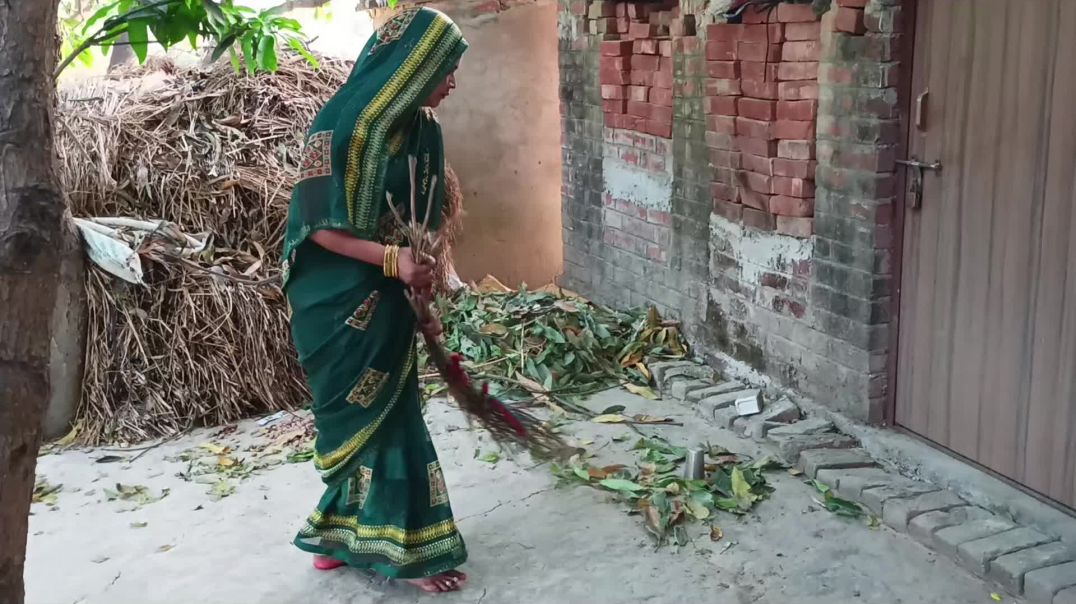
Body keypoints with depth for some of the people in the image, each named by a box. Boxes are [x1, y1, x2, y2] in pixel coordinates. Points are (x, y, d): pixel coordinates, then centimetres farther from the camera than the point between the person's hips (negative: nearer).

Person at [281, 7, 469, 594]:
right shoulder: (341, 123, -18)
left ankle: (341, 532, 30)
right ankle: (406, 548, 15)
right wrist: (391, 258, -27)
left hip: (389, 300, 6)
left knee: (365, 418, 13)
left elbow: (426, 223, 9)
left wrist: (426, 298, 5)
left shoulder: (422, 128, 2)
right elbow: (317, 225, -18)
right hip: (340, 301, -6)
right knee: (375, 417, 2)